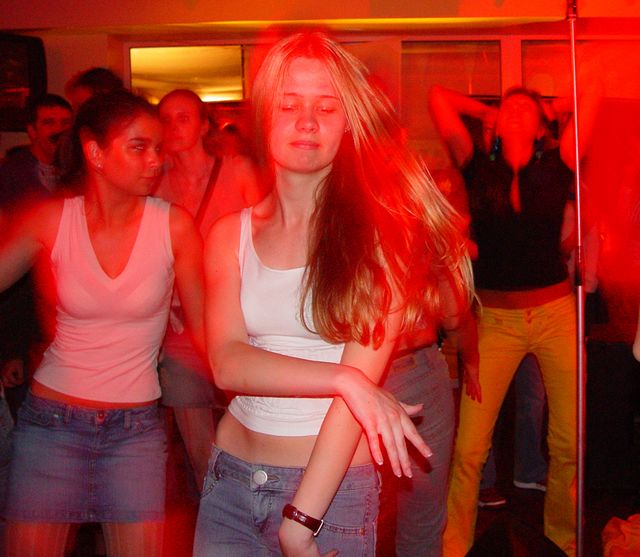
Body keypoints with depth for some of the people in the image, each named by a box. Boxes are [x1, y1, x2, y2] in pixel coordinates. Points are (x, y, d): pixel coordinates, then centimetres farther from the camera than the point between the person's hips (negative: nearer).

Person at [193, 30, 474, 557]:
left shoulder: (377, 227, -9)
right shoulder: (231, 235, 2)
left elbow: (365, 373, -15)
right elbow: (228, 363, -9)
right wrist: (345, 380, -23)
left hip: (333, 490, -3)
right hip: (231, 478, 3)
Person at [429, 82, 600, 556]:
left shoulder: (556, 169, 5)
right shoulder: (479, 170, 4)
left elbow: (591, 95, 5)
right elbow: (438, 98, 5)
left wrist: (548, 114, 17)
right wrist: (488, 113, 16)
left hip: (556, 314, 1)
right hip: (495, 319, -1)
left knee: (570, 442, 5)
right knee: (469, 446, -5)